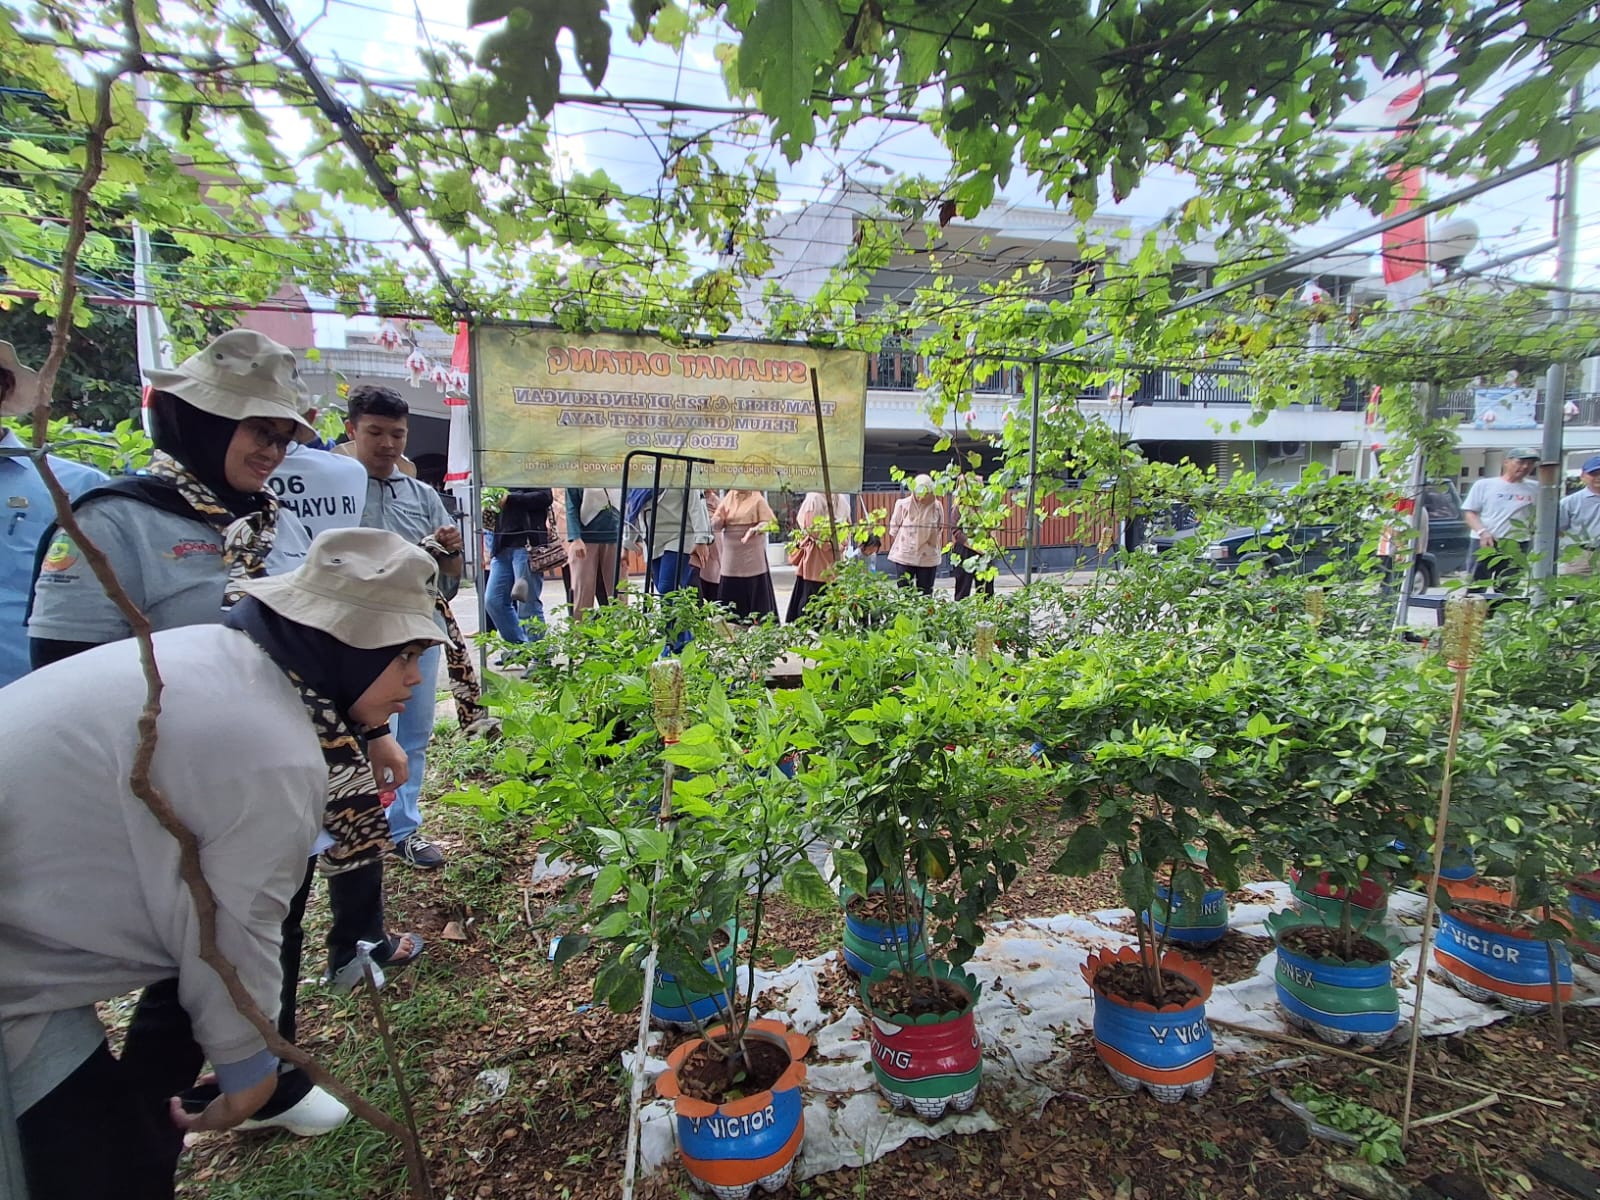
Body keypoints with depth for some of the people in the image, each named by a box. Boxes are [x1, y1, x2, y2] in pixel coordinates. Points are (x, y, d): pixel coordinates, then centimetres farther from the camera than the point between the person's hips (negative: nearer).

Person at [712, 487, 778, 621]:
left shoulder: (757, 499, -1)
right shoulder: (728, 498, 10)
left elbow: (768, 522, -6)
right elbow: (715, 526, 9)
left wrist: (754, 530, -24)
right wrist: (720, 518, -13)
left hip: (752, 554, -4)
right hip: (731, 554, 4)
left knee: (756, 589, -4)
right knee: (730, 591, 5)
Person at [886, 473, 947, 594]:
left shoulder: (937, 507, -3)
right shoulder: (903, 504, -9)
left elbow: (940, 530, 9)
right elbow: (894, 528, 2)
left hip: (928, 558, 2)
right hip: (904, 556, -2)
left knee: (925, 594, 10)